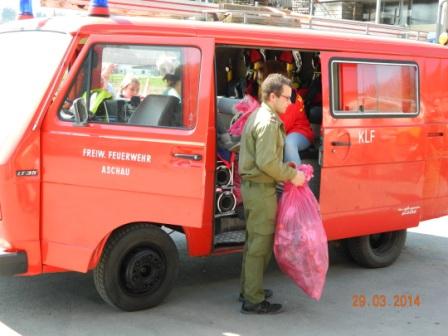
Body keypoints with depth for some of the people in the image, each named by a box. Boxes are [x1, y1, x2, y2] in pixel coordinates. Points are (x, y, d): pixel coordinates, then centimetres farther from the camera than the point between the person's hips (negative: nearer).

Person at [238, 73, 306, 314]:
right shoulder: (269, 122, -17)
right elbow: (267, 162, -25)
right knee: (260, 244, -5)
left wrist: (288, 171, 10)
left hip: (252, 186, 11)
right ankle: (253, 301, 1)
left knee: (254, 241, 20)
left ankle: (249, 289, 31)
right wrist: (292, 175, -13)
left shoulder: (258, 116, 15)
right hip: (261, 189, -11)